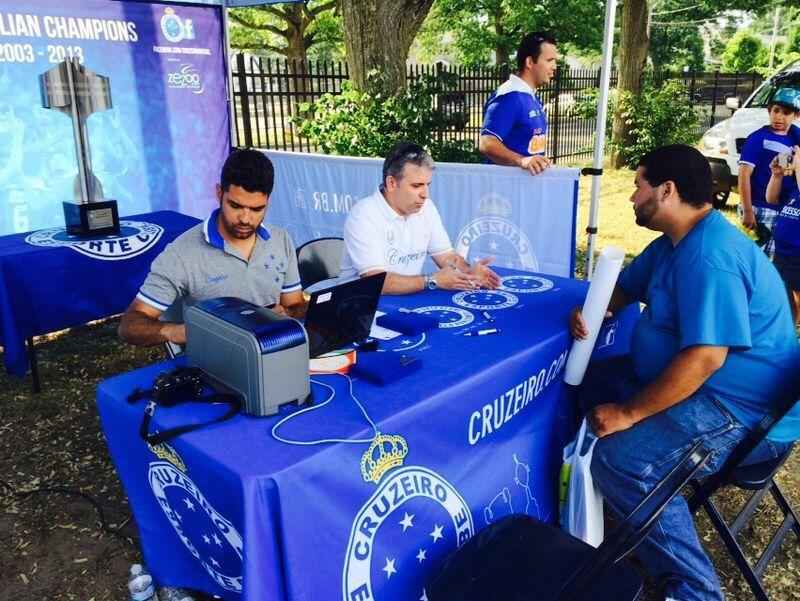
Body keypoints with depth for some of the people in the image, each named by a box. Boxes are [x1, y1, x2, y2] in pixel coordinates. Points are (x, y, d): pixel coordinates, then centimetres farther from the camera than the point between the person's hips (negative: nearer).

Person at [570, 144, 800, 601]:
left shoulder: (710, 257, -25)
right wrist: (588, 310, -4)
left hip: (745, 410, -11)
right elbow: (623, 288, 20)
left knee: (619, 459, -27)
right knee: (589, 384, 13)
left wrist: (628, 414, -25)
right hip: (693, 382, 11)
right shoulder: (675, 243, 9)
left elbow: (705, 358, -32)